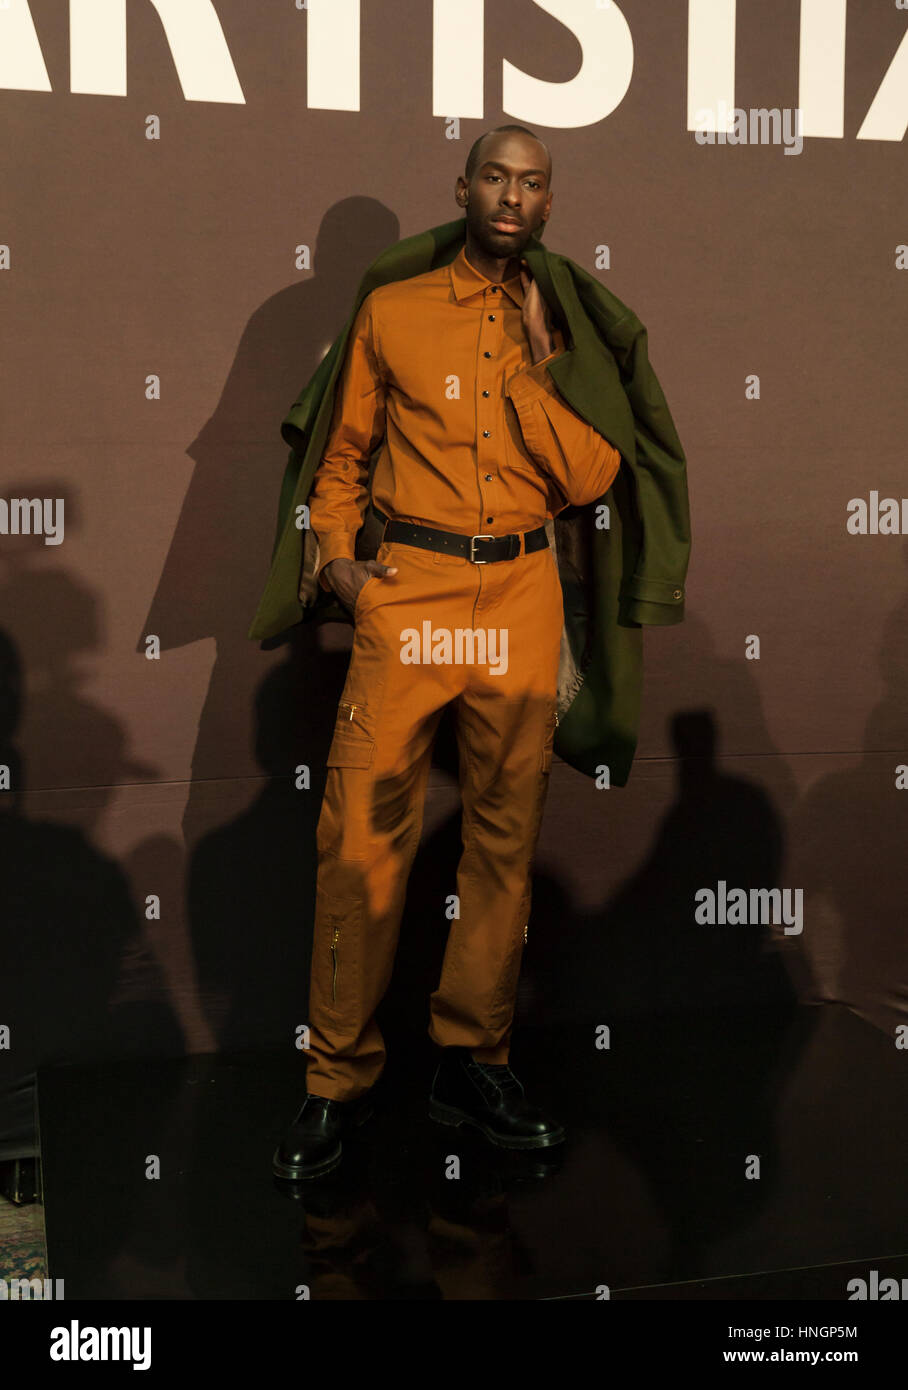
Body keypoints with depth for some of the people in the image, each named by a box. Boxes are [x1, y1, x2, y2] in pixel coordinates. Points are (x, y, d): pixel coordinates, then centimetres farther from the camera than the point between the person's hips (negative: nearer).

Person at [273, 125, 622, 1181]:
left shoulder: (566, 332, 12)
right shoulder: (392, 312, 11)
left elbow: (589, 480, 1)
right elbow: (344, 454, 15)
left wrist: (534, 369, -6)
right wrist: (336, 556, 1)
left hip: (523, 595, 2)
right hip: (406, 584, -1)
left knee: (507, 830, 4)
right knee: (362, 830, -7)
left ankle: (471, 1063, 17)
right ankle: (338, 1082, 4)